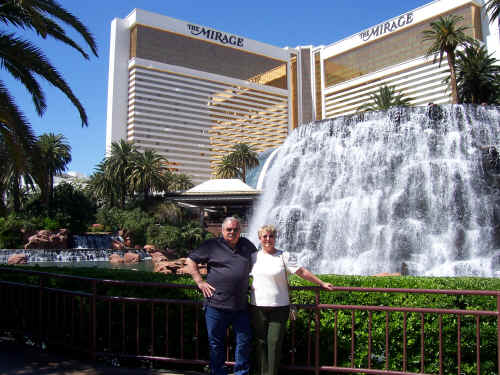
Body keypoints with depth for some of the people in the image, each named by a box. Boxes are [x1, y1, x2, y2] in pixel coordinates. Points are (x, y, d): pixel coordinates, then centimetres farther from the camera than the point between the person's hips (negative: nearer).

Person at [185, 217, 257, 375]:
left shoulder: (247, 245, 11)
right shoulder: (212, 245, 0)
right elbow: (190, 260, 3)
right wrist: (200, 282, -4)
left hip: (241, 305, 3)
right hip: (216, 304, -3)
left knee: (244, 341, 8)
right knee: (216, 343, 8)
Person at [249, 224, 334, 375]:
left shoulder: (284, 256, -1)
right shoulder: (253, 257, 7)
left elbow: (302, 272, 0)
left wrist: (322, 283, 0)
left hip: (279, 307, -2)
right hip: (257, 306, 2)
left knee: (275, 343, -2)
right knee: (260, 342, 6)